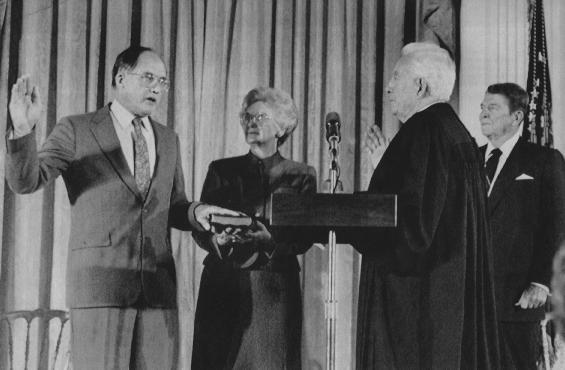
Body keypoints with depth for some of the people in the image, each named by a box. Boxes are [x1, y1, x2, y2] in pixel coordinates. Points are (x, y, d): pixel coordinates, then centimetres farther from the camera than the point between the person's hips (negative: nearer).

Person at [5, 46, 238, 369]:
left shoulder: (168, 140, 18)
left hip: (158, 284, 4)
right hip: (99, 281, -4)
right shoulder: (76, 130, 3)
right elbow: (26, 181, -6)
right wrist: (24, 130, -25)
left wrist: (195, 212, -1)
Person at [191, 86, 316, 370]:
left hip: (273, 290, -1)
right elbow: (199, 230, 7)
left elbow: (304, 239, 0)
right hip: (223, 285, 1)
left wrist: (269, 239, -19)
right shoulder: (222, 170, 14)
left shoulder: (300, 175, 9)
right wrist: (217, 238, -16)